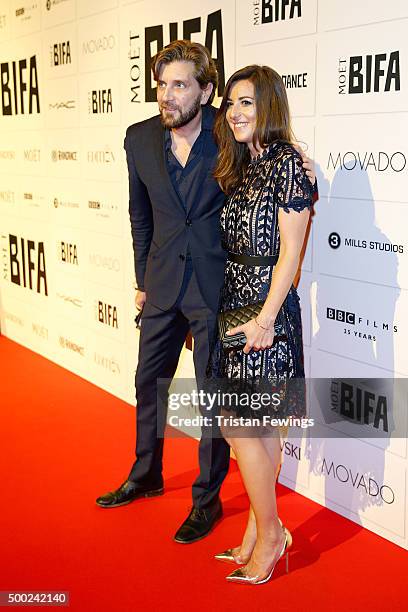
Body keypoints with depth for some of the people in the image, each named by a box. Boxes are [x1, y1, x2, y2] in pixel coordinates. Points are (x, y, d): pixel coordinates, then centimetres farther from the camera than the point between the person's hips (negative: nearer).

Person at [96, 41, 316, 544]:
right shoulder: (140, 139, -2)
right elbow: (140, 214, 10)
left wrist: (303, 176, -21)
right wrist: (142, 279, 13)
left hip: (215, 285, -4)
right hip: (162, 284, 5)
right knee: (148, 382, 18)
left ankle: (207, 499, 25)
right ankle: (145, 475, 42)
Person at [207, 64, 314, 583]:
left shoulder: (287, 164, -11)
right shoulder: (241, 167, 13)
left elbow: (290, 250, -15)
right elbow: (234, 243, 13)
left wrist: (265, 318, -18)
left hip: (265, 307, -8)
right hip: (235, 302, 8)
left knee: (236, 423, -5)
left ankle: (269, 533, 12)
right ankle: (260, 530, 24)